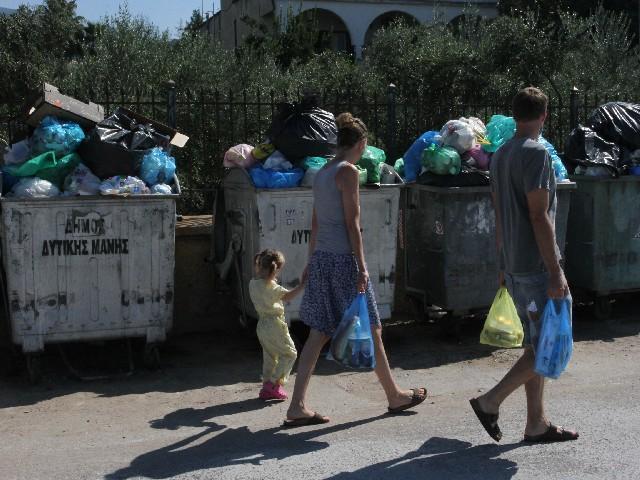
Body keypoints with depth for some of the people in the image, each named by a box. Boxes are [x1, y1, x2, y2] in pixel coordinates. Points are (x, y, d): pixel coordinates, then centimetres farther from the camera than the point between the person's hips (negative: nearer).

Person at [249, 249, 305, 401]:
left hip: (262, 325, 8)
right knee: (290, 354, 4)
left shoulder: (253, 283, 5)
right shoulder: (271, 286, -19)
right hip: (274, 324, -8)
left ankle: (267, 389, 19)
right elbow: (288, 296, -18)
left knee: (269, 357, 17)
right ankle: (274, 383, -3)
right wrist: (302, 285, -12)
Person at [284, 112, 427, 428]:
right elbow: (352, 223, -15)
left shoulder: (322, 173, 14)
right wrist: (361, 267, -14)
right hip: (342, 259, -8)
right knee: (370, 330, 6)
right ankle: (394, 396, 21)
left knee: (319, 334, 8)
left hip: (321, 259, 8)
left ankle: (297, 407, 5)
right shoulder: (348, 171, -10)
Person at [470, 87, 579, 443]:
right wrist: (556, 273, -19)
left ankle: (537, 423, 18)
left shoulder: (501, 155, 12)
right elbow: (539, 216, -20)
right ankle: (491, 401, -1)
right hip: (537, 267, -9)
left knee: (536, 345, 14)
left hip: (514, 267, 9)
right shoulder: (536, 153, -14)